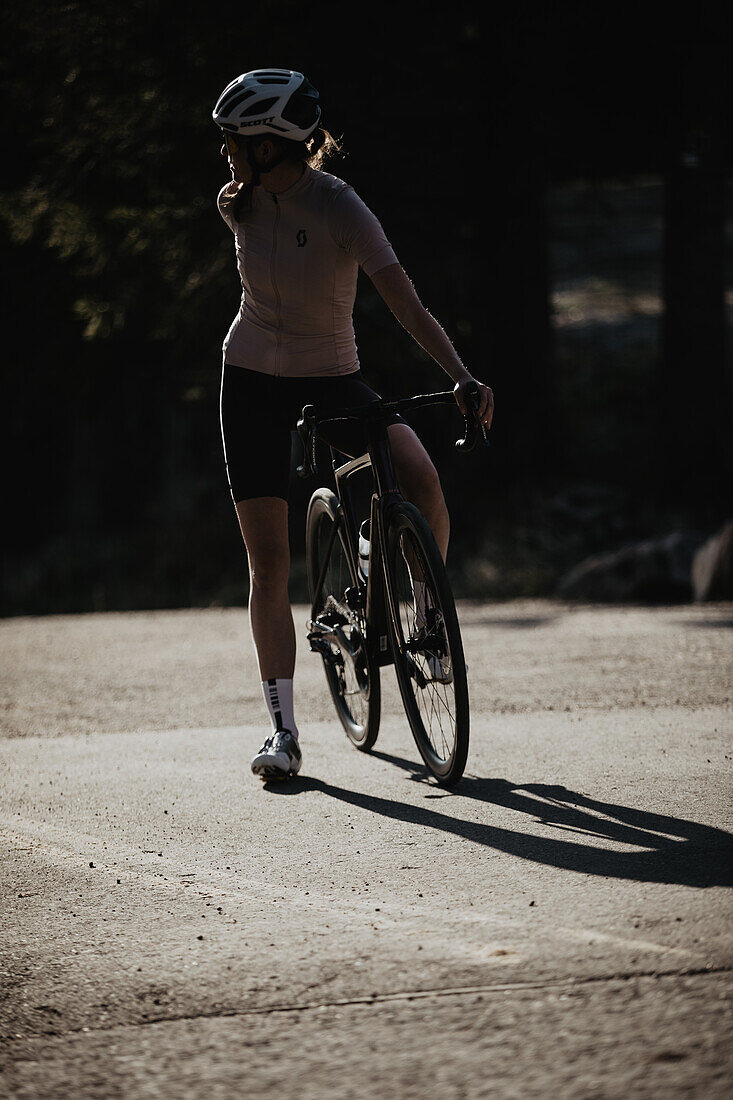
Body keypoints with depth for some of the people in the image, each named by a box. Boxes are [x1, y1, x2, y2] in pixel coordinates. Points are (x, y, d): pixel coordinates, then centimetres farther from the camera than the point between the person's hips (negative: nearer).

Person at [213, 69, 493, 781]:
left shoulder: (338, 205, -21)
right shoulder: (241, 204, -9)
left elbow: (402, 298, -29)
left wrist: (460, 375, -39)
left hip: (332, 380, -3)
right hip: (254, 383, 3)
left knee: (420, 479, -28)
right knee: (269, 560, -4)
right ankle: (283, 733, 1)